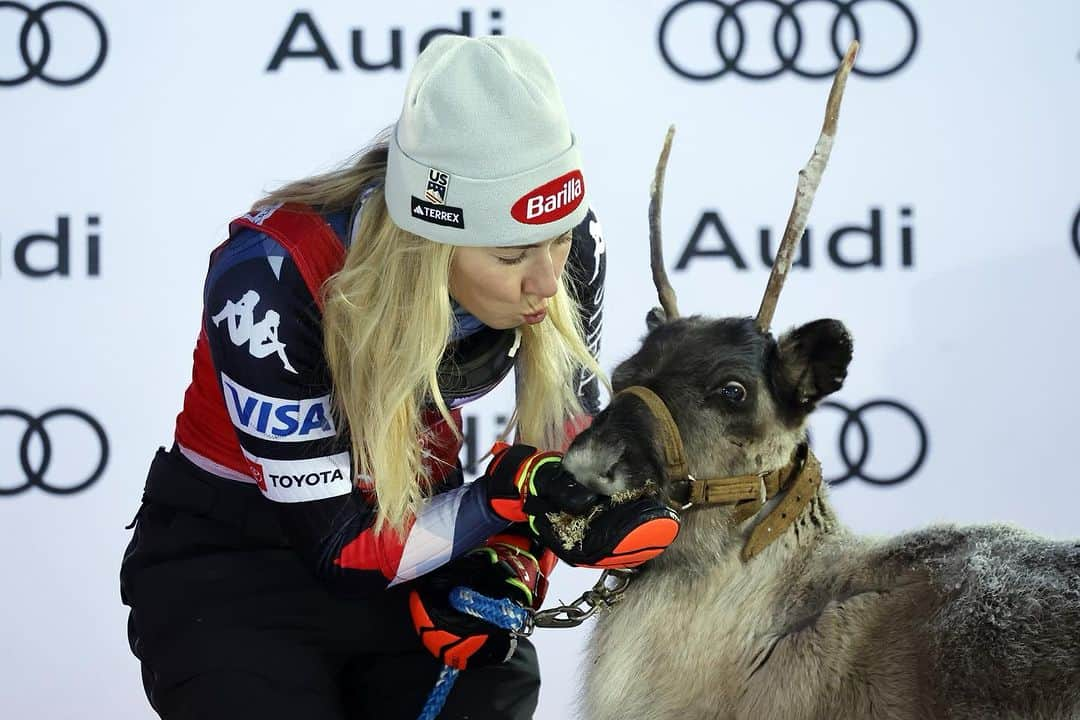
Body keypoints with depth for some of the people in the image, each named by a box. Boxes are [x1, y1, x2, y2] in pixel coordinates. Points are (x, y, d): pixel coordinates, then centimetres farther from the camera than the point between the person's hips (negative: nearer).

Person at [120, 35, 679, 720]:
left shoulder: (564, 243, -18)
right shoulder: (272, 277, -29)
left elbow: (571, 422, 1)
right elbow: (335, 541, -22)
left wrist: (512, 561, -14)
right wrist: (509, 498, -30)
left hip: (417, 520, 3)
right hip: (233, 555, -3)